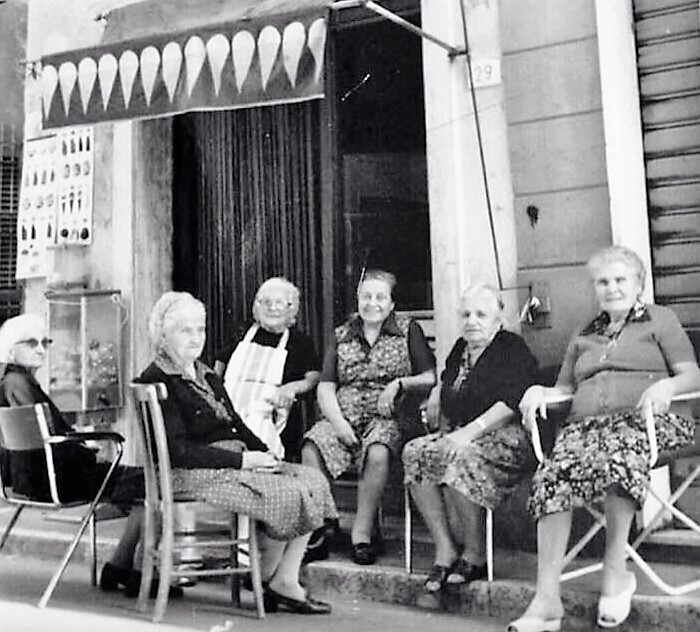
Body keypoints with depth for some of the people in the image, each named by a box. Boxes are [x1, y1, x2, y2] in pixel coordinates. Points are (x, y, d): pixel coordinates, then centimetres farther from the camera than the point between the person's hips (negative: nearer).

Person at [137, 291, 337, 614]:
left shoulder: (206, 375, 19)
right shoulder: (157, 382, -9)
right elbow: (178, 451, -17)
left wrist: (265, 453, 0)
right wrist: (242, 459, -18)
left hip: (236, 462, 9)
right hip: (193, 475, -9)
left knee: (312, 480, -8)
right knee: (287, 494, -22)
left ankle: (286, 581, -8)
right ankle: (267, 581, 2)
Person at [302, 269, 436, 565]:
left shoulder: (409, 330, 11)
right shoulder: (341, 335, 18)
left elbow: (431, 378, 5)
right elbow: (325, 388, 9)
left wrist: (400, 383, -12)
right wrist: (338, 421, -8)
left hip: (385, 418, -2)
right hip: (342, 416, 3)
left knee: (377, 453, -36)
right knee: (310, 449, -28)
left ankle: (362, 531, -20)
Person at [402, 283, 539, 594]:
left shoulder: (513, 349, -1)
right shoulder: (460, 349, 21)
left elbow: (512, 402, -16)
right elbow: (445, 379, 43)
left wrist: (471, 431, -24)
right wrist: (436, 395, 19)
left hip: (507, 438, -7)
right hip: (458, 436, 7)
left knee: (456, 456, -35)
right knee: (414, 452, -20)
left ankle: (474, 554, -19)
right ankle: (444, 548, -21)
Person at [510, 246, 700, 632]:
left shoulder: (660, 319, 19)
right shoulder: (583, 336, 31)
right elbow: (566, 388, 29)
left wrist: (666, 385, -14)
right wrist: (539, 391, 7)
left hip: (643, 417, -3)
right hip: (586, 422, 3)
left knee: (618, 453, -41)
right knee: (554, 473, -31)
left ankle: (616, 571, -28)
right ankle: (546, 600, -35)